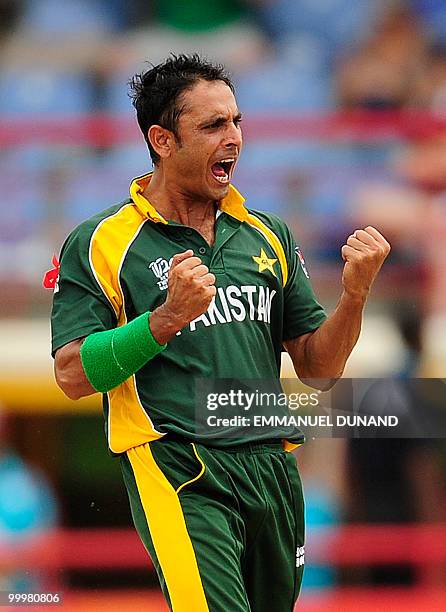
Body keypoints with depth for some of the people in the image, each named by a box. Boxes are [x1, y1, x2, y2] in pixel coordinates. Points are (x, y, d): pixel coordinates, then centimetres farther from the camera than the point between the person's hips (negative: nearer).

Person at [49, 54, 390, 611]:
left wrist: (355, 294, -3)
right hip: (179, 474, -6)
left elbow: (318, 369, 15)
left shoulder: (268, 235, 16)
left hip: (273, 467, 6)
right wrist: (168, 318, -18)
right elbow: (72, 375, -7)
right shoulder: (99, 243, 1)